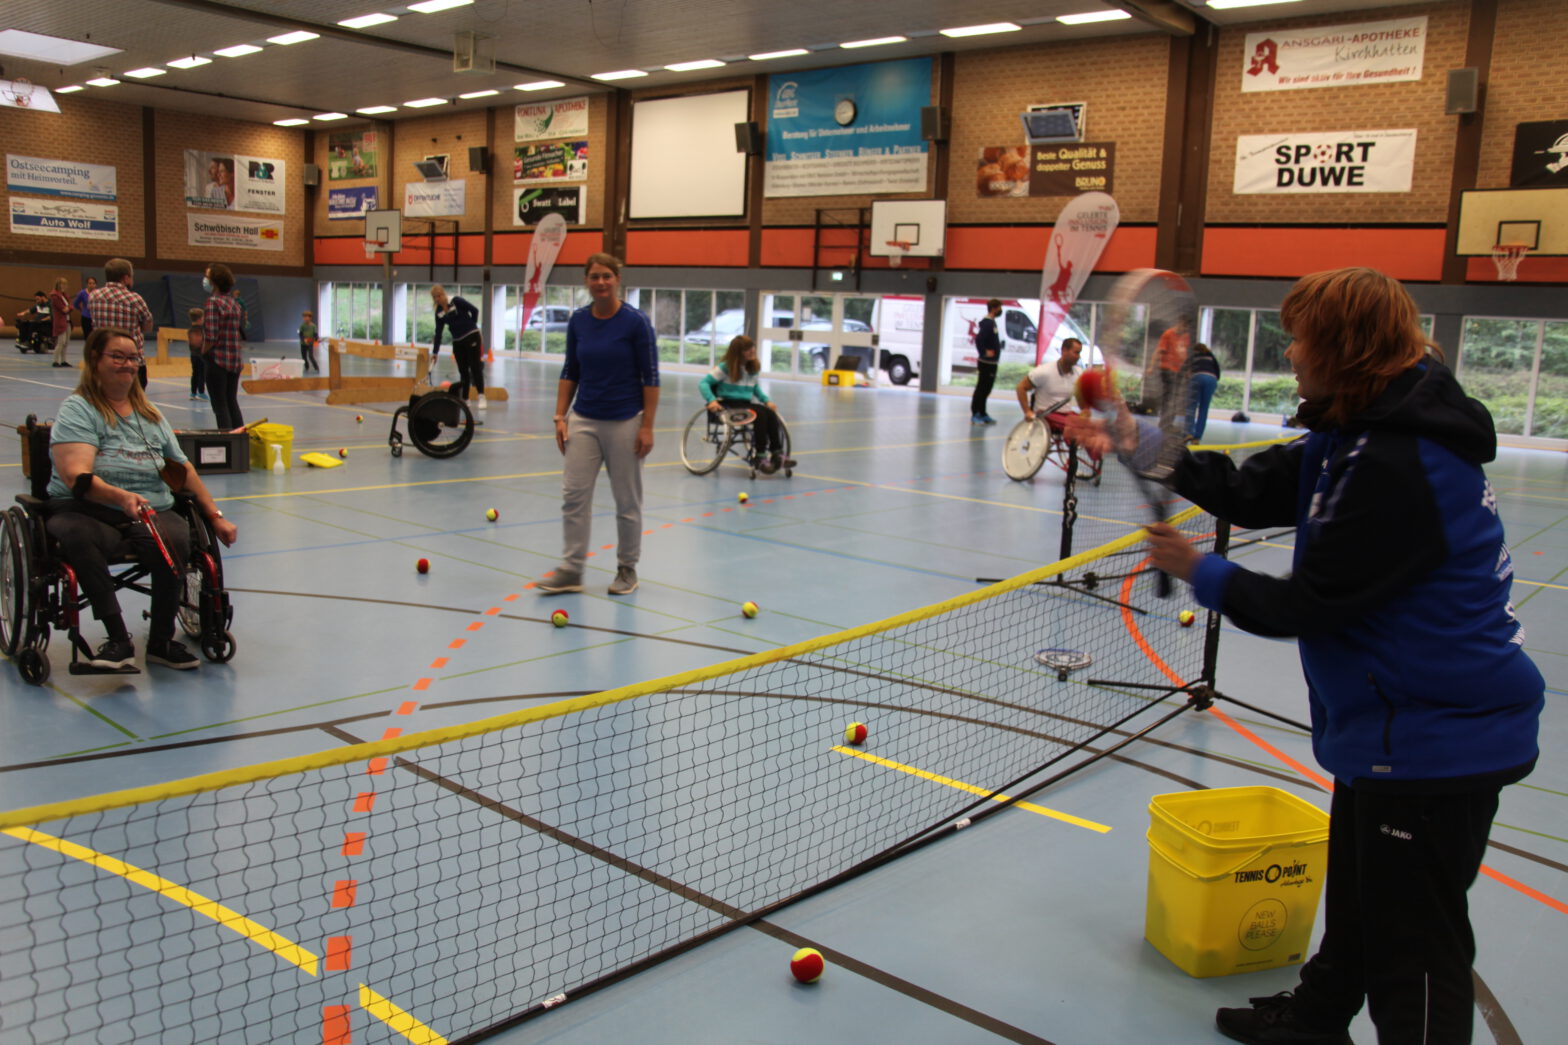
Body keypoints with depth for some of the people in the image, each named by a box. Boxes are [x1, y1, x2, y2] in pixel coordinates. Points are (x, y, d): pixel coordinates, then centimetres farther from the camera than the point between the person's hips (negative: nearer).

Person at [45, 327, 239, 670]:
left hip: (150, 513, 4)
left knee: (175, 539, -32)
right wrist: (121, 497, -31)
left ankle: (161, 641, -18)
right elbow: (76, 476, -13)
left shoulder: (150, 415, 22)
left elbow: (183, 471, 25)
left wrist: (216, 517, 17)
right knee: (75, 536, -39)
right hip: (86, 512, -3)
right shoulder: (77, 409, 2)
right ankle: (119, 639, -34)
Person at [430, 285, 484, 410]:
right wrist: (435, 352, 2)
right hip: (457, 341, 5)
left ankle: (481, 397, -11)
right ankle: (464, 399, 11)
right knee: (463, 370, 6)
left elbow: (474, 310, -9)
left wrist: (471, 326, -1)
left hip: (471, 337, -5)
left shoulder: (456, 301, -11)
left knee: (475, 366, -9)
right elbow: (438, 333, 5)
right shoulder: (439, 312, 4)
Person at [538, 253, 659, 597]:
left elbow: (650, 376, -9)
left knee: (627, 500, 7)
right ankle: (571, 571, 8)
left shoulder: (636, 322, -11)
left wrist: (647, 426, -12)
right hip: (584, 420, 4)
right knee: (573, 495, 0)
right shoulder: (577, 321, 3)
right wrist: (560, 417, 3)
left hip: (624, 422, -4)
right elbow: (570, 372, 10)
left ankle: (627, 569, 21)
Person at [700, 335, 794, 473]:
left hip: (746, 404, 6)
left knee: (771, 414, -25)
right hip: (728, 405, -6)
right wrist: (711, 400, -24)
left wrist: (767, 401, 12)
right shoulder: (726, 368, -5)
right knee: (760, 415, -31)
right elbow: (703, 383, -7)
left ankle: (777, 454, -23)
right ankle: (760, 458, -29)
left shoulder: (753, 368, 12)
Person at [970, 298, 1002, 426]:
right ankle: (975, 415, -2)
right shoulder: (987, 323, -16)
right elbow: (979, 339, -27)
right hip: (986, 362, -10)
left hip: (991, 363, 10)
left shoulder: (991, 322, 14)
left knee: (985, 390, 15)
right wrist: (984, 352, -20)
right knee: (981, 389, -6)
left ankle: (982, 414, 22)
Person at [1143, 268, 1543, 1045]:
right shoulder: (1355, 436, 3)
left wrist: (1200, 573, -11)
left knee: (1413, 950, 3)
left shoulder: (1397, 468, -28)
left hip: (1435, 742, -11)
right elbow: (1255, 492, 7)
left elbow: (1307, 605, -24)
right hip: (1393, 726, 11)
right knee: (1356, 894, 29)